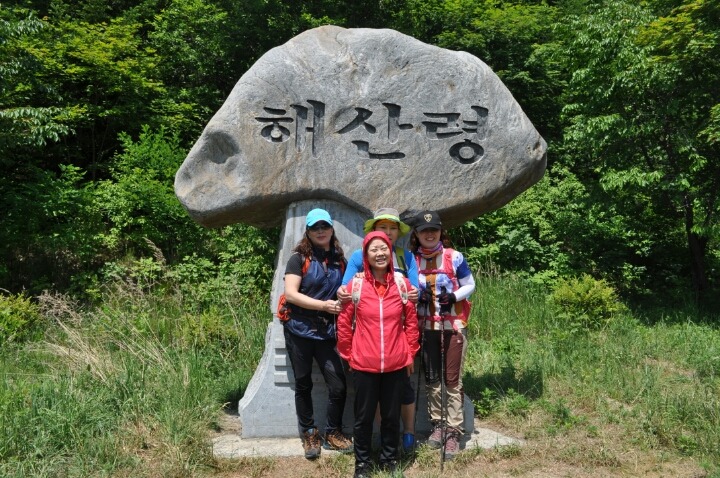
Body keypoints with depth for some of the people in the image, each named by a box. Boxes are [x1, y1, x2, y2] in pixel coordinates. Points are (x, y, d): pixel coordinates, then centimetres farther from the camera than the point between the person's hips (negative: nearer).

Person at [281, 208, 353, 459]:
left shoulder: (339, 260, 8)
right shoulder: (299, 258, -5)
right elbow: (290, 294, -13)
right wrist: (323, 305, -19)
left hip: (326, 332, 3)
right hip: (299, 330, -3)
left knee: (338, 386, -3)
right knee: (303, 385, 10)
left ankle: (333, 432, 20)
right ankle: (309, 433, 28)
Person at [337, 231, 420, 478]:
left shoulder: (402, 283, -2)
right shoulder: (355, 284, -8)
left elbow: (411, 321, 6)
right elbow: (344, 323, 0)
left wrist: (410, 353, 7)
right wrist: (348, 354, 3)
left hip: (396, 363, 2)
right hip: (364, 363, -1)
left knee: (392, 414, 15)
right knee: (364, 415, 11)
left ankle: (390, 458, 35)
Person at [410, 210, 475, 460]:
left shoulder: (454, 257, -7)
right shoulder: (412, 260, 0)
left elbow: (470, 285, 1)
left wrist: (453, 296, -16)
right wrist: (417, 296, -11)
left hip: (453, 325, -3)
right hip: (426, 325, 3)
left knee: (452, 379, 0)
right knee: (431, 377, 11)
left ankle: (453, 432, 7)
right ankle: (437, 424, 25)